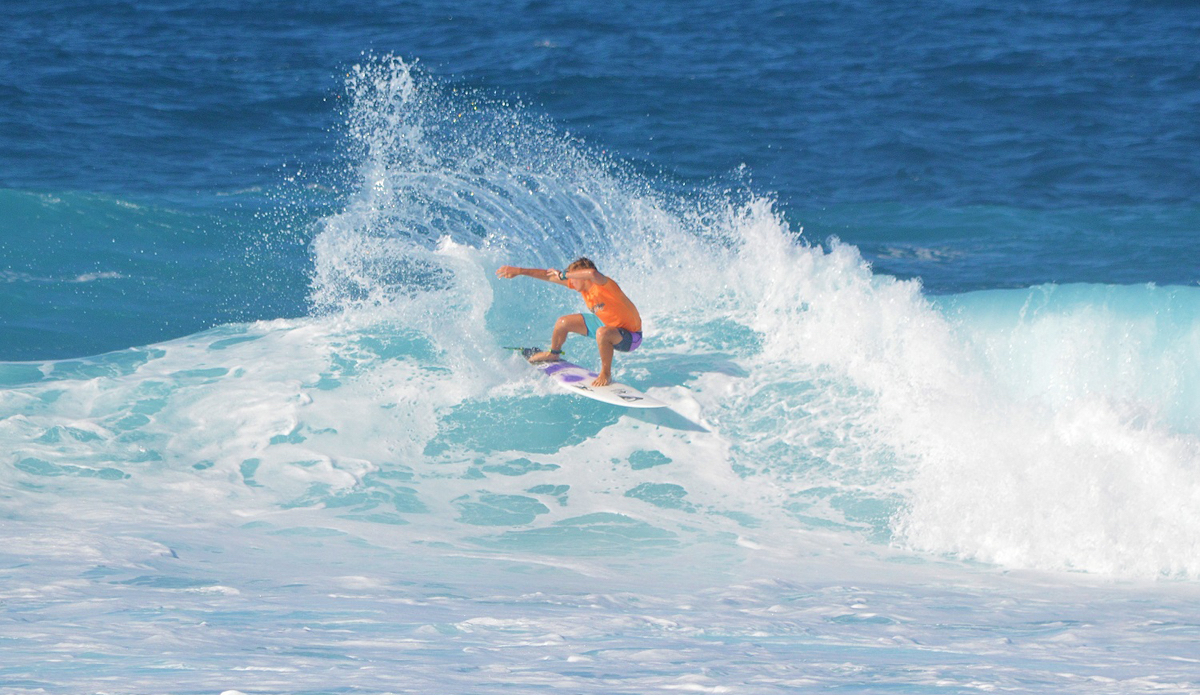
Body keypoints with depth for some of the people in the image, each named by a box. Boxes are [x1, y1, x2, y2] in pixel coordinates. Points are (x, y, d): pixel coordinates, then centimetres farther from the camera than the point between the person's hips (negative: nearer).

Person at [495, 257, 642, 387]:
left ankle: (606, 375, -21)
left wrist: (564, 275, -42)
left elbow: (592, 274, -56)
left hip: (629, 337, -9)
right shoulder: (580, 283, -7)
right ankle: (553, 354, 42)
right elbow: (549, 276, 0)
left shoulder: (603, 284, -31)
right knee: (563, 322, 12)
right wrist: (520, 271, 2)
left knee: (603, 333, -42)